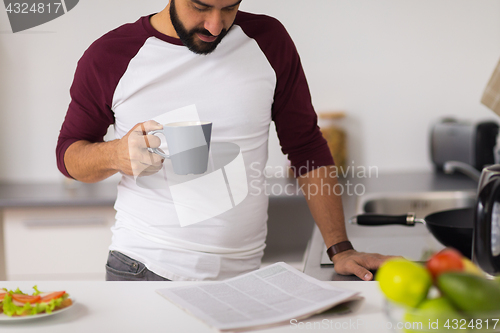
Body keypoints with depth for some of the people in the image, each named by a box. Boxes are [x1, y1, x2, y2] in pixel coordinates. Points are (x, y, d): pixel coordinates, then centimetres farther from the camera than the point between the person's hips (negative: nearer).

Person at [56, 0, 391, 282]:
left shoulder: (268, 39, 0)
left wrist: (341, 249, -2)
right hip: (142, 268, -2)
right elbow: (68, 152, 7)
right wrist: (116, 154, -16)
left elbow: (306, 146, 5)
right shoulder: (109, 57, -3)